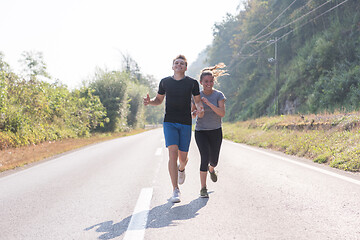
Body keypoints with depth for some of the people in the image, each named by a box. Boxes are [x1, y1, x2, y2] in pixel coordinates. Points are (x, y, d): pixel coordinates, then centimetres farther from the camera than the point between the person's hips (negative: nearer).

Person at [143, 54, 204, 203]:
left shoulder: (192, 83, 4)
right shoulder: (165, 82, 7)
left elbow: (197, 101, 8)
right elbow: (159, 100, 18)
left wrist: (200, 108, -16)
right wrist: (149, 102, -4)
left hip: (185, 124, 0)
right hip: (169, 122, 0)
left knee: (183, 156, 5)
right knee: (173, 153, -15)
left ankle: (181, 169, 46)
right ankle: (175, 190, -12)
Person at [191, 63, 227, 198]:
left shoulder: (219, 95, -5)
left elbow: (222, 113, -17)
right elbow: (190, 114, 2)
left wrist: (208, 103, -27)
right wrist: (196, 113, -21)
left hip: (216, 131, 1)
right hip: (201, 131, -1)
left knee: (214, 160, 10)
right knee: (205, 157, -18)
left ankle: (211, 169, 49)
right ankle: (203, 189, -10)